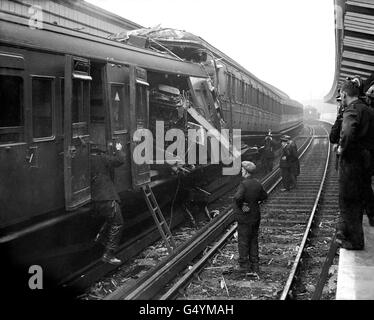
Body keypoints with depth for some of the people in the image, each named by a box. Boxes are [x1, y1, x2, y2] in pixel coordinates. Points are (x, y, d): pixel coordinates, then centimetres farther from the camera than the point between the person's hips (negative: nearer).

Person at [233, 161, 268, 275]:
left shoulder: (244, 184, -20)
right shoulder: (257, 184, 3)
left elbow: (237, 197, -35)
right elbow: (264, 196, 18)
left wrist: (240, 206, -18)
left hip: (245, 218, -7)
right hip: (256, 217, 7)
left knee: (243, 242, 4)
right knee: (254, 241, 14)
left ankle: (244, 265, 9)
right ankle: (255, 265, 19)